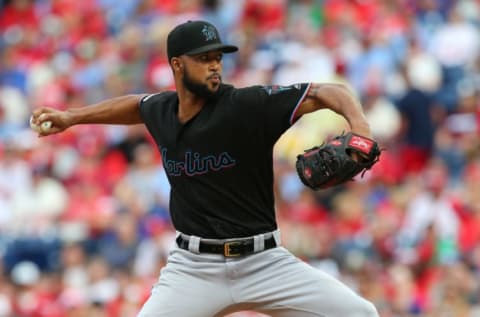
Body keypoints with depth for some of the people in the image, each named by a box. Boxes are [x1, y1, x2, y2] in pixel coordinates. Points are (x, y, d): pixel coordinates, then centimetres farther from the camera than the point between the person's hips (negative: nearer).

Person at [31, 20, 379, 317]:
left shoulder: (248, 105, -14)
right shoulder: (161, 111, 2)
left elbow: (328, 93, -18)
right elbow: (137, 105, 28)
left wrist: (359, 125, -37)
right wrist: (71, 117, 26)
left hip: (264, 262, -2)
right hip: (193, 268, 2)